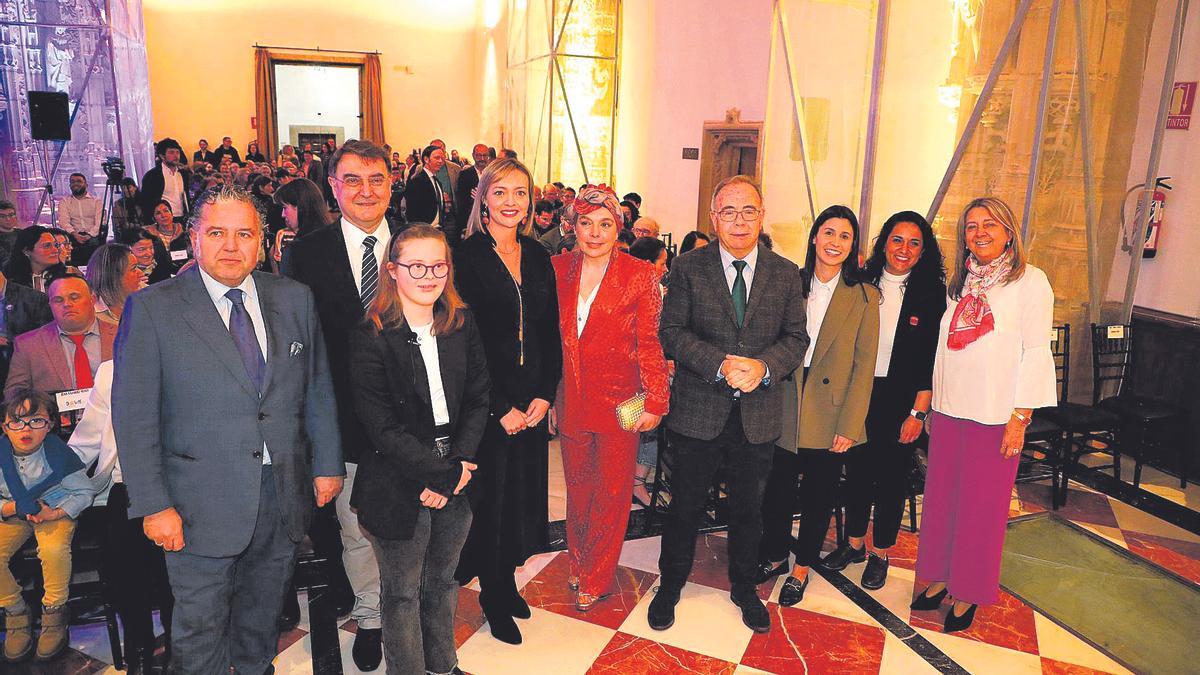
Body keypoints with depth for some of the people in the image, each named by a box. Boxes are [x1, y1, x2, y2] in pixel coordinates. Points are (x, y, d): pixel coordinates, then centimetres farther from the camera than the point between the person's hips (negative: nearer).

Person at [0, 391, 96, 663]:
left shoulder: (58, 453, -17)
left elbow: (84, 492, -10)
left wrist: (55, 514, -22)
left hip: (55, 511, -3)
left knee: (54, 550, -33)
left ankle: (54, 611, -9)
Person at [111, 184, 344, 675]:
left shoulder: (294, 299, 2)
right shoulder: (152, 308, -8)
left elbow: (318, 390, 7)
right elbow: (134, 417, -9)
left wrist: (327, 464, 7)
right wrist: (153, 505, -11)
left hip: (285, 499, 3)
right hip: (201, 505, -3)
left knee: (263, 614, 22)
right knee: (201, 626, 13)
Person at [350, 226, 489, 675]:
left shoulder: (462, 325, 1)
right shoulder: (371, 338, -15)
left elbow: (479, 398, 2)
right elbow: (383, 427, -17)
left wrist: (460, 463, -10)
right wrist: (443, 473, -16)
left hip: (457, 480, 5)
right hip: (399, 486, -4)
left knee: (443, 580, 23)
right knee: (403, 593, 14)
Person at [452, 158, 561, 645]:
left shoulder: (538, 257, 7)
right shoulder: (467, 257, -9)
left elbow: (551, 333, 8)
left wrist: (545, 395, -3)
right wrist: (501, 407, -14)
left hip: (532, 403, 5)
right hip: (486, 403, -5)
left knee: (523, 493, 13)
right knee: (490, 498, 6)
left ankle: (507, 581, 34)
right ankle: (493, 597, 25)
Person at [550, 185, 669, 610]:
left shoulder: (639, 276, -7)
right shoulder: (557, 270, 2)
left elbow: (650, 343, -6)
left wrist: (655, 401, -10)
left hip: (619, 400, -3)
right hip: (571, 399, 3)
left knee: (611, 494, 7)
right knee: (578, 488, 17)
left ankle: (595, 579, 25)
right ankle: (579, 563, 38)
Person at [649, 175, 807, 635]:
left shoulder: (787, 275, 3)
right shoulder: (688, 269, -4)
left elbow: (796, 337, 1)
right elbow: (671, 332, -9)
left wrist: (763, 366, -19)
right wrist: (720, 364, -22)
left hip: (759, 416, 2)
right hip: (698, 412, -2)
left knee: (749, 509, 19)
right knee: (686, 506, 13)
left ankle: (744, 589, 41)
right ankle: (670, 586, 35)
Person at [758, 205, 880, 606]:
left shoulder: (864, 297, -3)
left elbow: (864, 366, -5)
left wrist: (849, 426, -10)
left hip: (830, 416, -2)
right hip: (786, 408, 2)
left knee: (819, 494, 11)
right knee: (777, 488, 10)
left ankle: (801, 569, 30)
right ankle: (776, 556, 34)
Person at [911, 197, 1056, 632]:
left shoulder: (1029, 281, -5)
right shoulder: (960, 283, 10)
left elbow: (1036, 352, -8)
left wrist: (1020, 418, -12)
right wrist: (929, 404, 11)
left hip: (995, 415, -5)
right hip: (949, 410, 5)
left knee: (982, 503, 6)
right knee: (941, 495, 11)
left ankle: (968, 592, 20)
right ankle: (940, 576, 27)